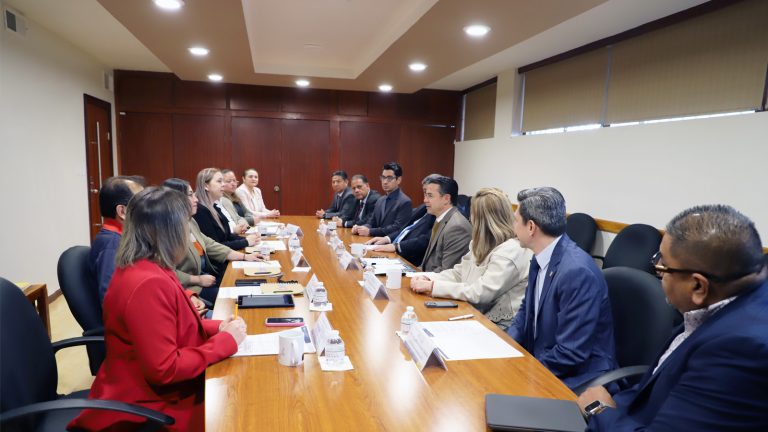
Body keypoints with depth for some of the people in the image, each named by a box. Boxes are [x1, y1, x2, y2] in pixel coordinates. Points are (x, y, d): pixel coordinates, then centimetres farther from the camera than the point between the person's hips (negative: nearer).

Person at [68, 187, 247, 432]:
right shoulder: (150, 283, -28)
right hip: (143, 406, -9)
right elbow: (165, 369, -27)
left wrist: (215, 328, 1)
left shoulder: (139, 268, 2)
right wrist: (225, 340, -19)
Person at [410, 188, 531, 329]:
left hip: (499, 327, -7)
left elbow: (479, 293, -22)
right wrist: (429, 280, -6)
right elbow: (458, 272, 12)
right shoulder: (481, 245, 10)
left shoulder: (511, 251, -19)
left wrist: (433, 286, -19)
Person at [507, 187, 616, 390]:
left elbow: (570, 354, -24)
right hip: (539, 361, 7)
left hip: (575, 378, -7)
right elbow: (526, 310, 14)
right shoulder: (540, 259, 0)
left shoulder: (577, 272, -26)